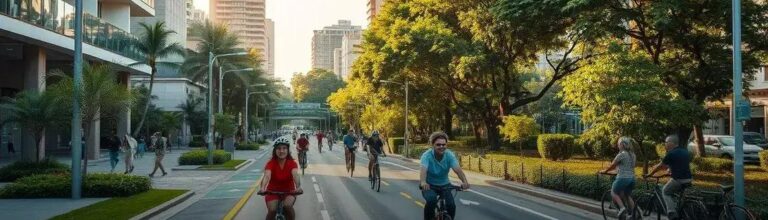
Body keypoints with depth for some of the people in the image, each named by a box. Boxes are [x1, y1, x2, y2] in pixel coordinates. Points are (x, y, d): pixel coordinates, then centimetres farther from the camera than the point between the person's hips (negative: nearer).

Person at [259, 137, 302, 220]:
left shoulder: (292, 163, -12)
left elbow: (295, 175, -30)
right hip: (273, 191, 0)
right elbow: (267, 176, -31)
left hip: (288, 191, 0)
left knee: (287, 206, -31)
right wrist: (262, 188, -53)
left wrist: (298, 187, -52)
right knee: (272, 210, -26)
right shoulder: (271, 163, -14)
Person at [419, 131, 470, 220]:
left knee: (451, 206, -18)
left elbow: (457, 169, -31)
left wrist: (465, 182, -50)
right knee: (431, 200, -32)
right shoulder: (427, 155, -23)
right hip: (429, 185, -2)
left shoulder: (450, 155, -17)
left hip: (444, 185, 3)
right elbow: (423, 169, -40)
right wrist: (423, 182, -61)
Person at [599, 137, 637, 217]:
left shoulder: (621, 154, -13)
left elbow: (612, 165, -6)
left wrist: (604, 171, 9)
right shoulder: (632, 155, 10)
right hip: (632, 178, 7)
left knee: (613, 192, 11)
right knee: (628, 196, 19)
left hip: (623, 178, -7)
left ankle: (622, 207, -7)